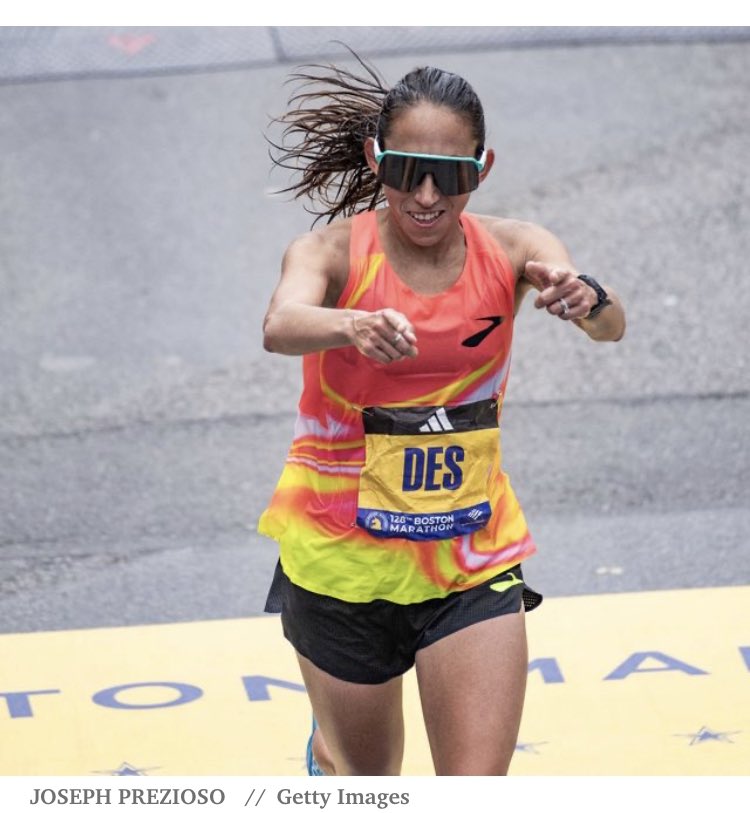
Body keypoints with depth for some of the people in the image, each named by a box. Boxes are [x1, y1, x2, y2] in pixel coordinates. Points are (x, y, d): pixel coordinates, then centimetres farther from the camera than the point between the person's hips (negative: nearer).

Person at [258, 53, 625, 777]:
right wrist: (356, 326, -57)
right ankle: (327, 748, 53)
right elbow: (281, 326, -35)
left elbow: (610, 326, -25)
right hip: (341, 559, -1)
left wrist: (587, 299, -49)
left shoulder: (510, 250, -8)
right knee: (366, 777, 18)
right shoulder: (335, 251, -14)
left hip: (472, 566, 1)